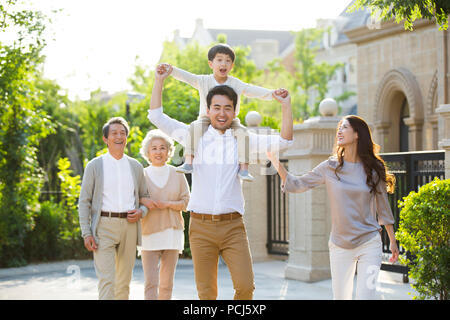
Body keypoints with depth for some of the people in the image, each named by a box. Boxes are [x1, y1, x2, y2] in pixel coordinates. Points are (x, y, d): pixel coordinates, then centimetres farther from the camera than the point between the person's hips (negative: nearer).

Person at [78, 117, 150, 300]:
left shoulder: (136, 167, 12)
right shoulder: (94, 166, 3)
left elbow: (144, 196, 21)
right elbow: (84, 202, 2)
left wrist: (141, 212, -2)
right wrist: (86, 233, -8)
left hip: (129, 226, 3)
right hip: (104, 226, -3)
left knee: (124, 281, 7)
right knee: (106, 281, -12)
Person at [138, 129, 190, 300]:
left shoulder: (177, 174, 6)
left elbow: (186, 201, 5)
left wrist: (167, 204, -12)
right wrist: (143, 201, -15)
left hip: (172, 232, 2)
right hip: (149, 234, -2)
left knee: (166, 284, 6)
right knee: (151, 283, -11)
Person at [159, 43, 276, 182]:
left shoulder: (236, 84, 3)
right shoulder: (203, 81, 1)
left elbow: (254, 91, -3)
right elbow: (185, 76, -10)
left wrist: (271, 93, -19)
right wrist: (170, 69, -28)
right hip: (207, 119, 0)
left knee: (242, 132, -28)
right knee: (195, 127, -31)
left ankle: (243, 168, -23)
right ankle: (188, 162, -32)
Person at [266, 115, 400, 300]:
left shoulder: (373, 169, 0)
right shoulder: (330, 168, 1)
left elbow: (383, 207, 8)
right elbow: (296, 185, 3)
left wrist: (393, 241, 10)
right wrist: (275, 160, -9)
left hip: (369, 245, -1)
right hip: (340, 246, 1)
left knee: (365, 296, -10)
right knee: (340, 297, 6)